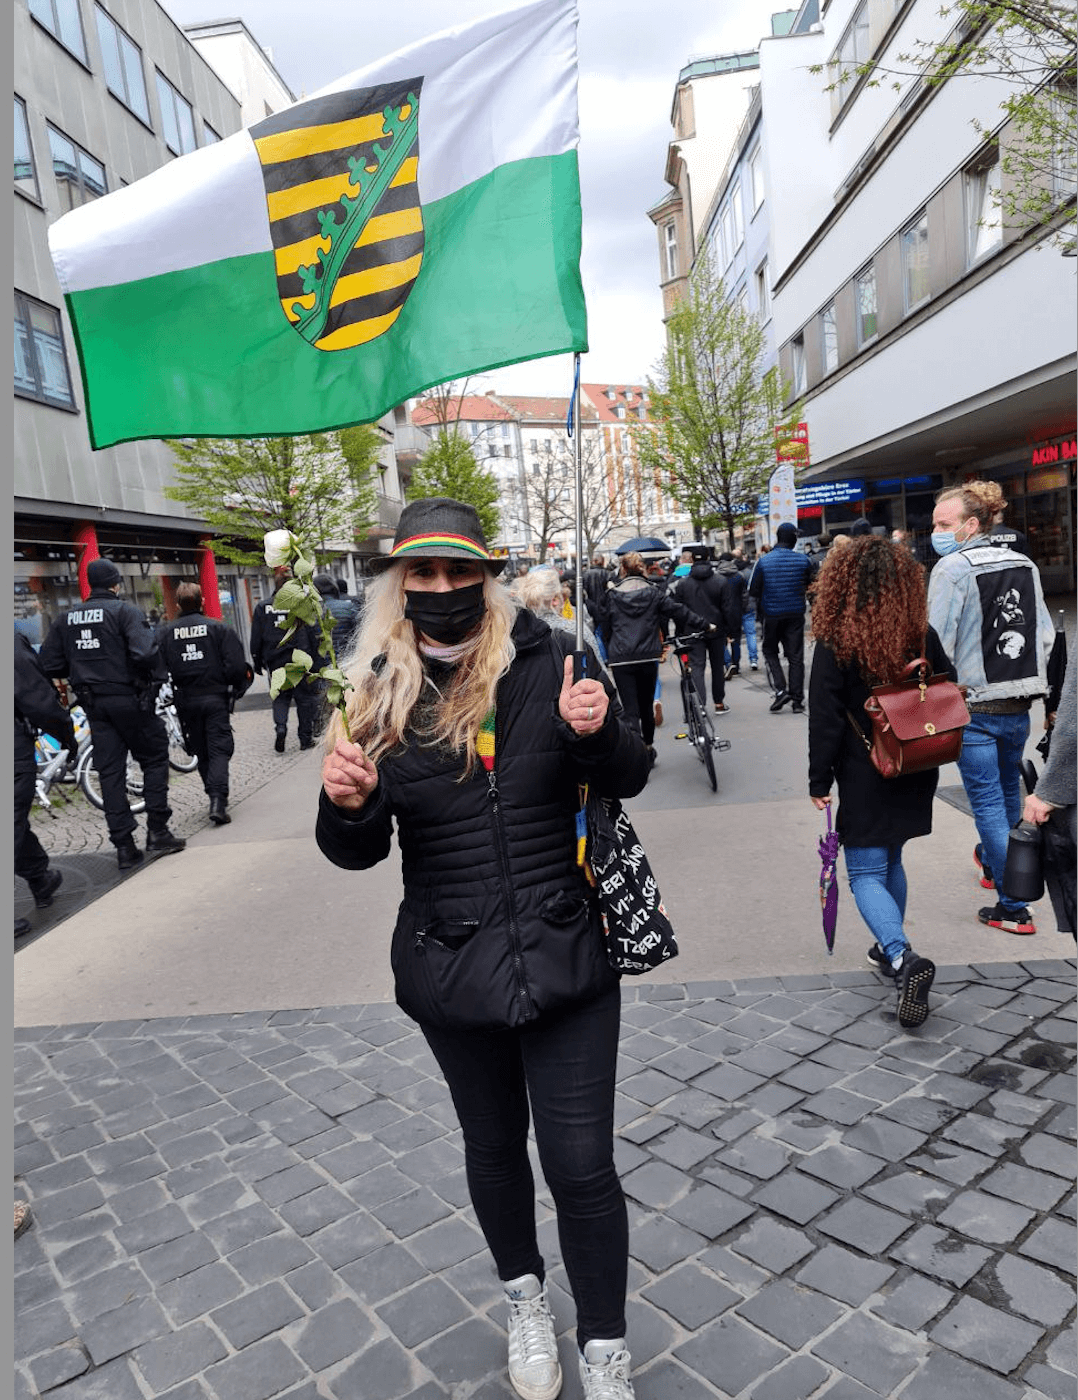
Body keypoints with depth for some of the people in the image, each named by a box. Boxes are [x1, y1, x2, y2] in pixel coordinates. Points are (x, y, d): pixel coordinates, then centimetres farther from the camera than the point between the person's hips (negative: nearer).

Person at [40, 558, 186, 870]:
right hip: (129, 699, -5)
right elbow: (144, 653, -24)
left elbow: (49, 664, 9)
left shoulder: (67, 618, 9)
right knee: (154, 760, 9)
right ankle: (157, 832, 5)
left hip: (93, 703, 5)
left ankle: (124, 846, 10)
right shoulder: (125, 611, -9)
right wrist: (157, 677, -7)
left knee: (109, 771, 8)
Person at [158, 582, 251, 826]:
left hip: (186, 700, 3)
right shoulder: (218, 628, -5)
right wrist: (235, 688, 7)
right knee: (219, 749, -1)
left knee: (201, 752, 16)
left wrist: (173, 694, 11)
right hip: (215, 698, -2)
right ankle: (218, 801, -15)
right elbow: (236, 666, -10)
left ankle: (214, 797, 22)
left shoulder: (165, 632, 1)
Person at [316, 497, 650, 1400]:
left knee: (581, 1163, 5)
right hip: (448, 969, 2)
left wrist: (598, 731, -24)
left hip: (566, 958, -2)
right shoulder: (377, 692, -5)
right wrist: (346, 806, -23)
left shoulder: (549, 661, -9)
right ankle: (524, 1295, 52)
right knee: (493, 1143, 23)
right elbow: (359, 853, -1)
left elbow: (629, 780, -2)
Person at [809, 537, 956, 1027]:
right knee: (890, 860, 22)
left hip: (864, 776, -5)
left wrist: (819, 781, -5)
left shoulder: (835, 642, -15)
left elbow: (825, 719, -13)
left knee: (865, 873, 1)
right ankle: (892, 950, 34)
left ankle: (902, 957, -18)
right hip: (914, 774, 5)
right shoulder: (922, 635, -1)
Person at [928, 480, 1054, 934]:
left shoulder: (952, 568, -14)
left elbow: (937, 646, -18)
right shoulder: (1024, 564, 6)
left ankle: (1013, 908, 6)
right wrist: (1023, 677, 20)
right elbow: (1046, 634, 11)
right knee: (1008, 790, 24)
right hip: (1020, 704, 7)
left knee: (988, 803, 1)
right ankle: (992, 861, 48)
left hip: (975, 708, -7)